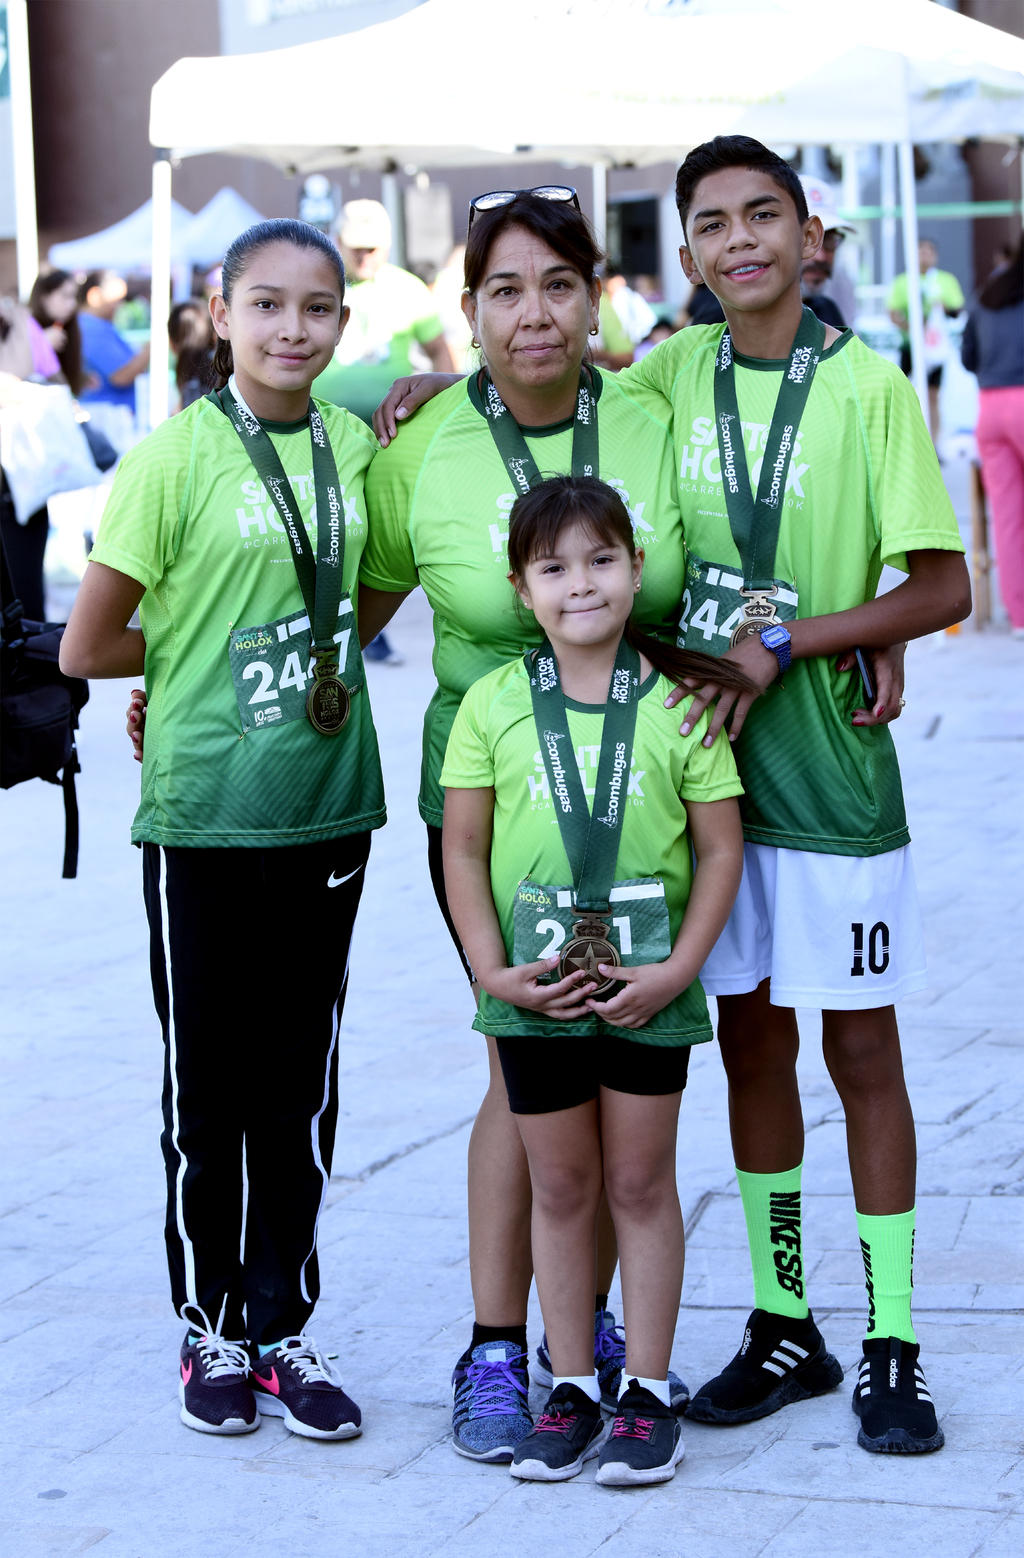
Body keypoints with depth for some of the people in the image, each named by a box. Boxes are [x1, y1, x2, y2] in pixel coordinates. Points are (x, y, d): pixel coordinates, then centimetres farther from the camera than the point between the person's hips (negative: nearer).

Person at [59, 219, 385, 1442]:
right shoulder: (176, 456, -9)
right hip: (203, 813, -4)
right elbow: (87, 649, -7)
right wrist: (192, 662, 4)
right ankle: (210, 1330, 19)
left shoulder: (355, 446, 5)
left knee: (303, 1079, 9)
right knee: (207, 1084, 5)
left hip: (329, 807, 4)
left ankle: (282, 1325, 19)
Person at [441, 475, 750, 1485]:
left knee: (641, 1183, 7)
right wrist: (494, 971, -7)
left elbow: (721, 849, -2)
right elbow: (463, 850, 2)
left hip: (649, 991, -1)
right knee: (560, 1186, 11)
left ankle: (646, 1392, 16)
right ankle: (570, 1388, 21)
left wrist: (677, 969, -10)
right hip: (535, 991, 1)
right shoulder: (493, 705, -2)